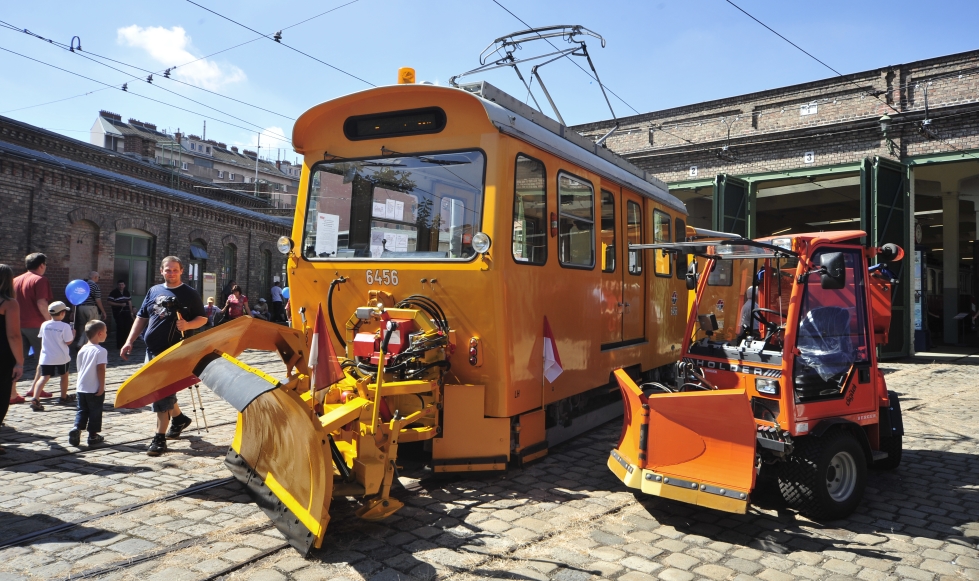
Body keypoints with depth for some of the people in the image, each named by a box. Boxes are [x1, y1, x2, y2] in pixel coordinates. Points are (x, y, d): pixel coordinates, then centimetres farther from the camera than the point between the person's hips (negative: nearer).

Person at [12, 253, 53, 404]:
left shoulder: (16, 280, 11)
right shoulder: (41, 280, -10)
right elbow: (41, 303, -19)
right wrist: (50, 320, -13)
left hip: (18, 324, 6)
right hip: (36, 325, -6)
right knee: (43, 358, 9)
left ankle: (12, 393, 5)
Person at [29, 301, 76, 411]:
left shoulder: (44, 325, 1)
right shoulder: (65, 326, -12)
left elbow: (42, 338, 13)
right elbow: (68, 342, -10)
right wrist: (73, 333, 6)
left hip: (46, 357, 2)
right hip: (61, 357, -2)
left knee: (44, 377, -3)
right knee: (64, 375, 18)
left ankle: (35, 398, -22)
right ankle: (64, 397, 31)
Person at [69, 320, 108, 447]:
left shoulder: (83, 349, 7)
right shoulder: (101, 351, -15)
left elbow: (78, 367, 14)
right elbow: (100, 369, -19)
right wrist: (102, 386, -15)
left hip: (81, 387, 6)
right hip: (95, 388, -6)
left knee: (82, 410, 15)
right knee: (95, 412, 5)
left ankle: (76, 429, -3)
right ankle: (93, 436, 11)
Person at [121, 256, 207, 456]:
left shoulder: (190, 294, 0)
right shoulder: (154, 291, 12)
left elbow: (202, 318, 1)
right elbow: (141, 317, 15)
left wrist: (188, 325, -19)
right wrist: (129, 341, 8)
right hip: (152, 349, 6)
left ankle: (160, 437, -4)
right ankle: (179, 418, 37)